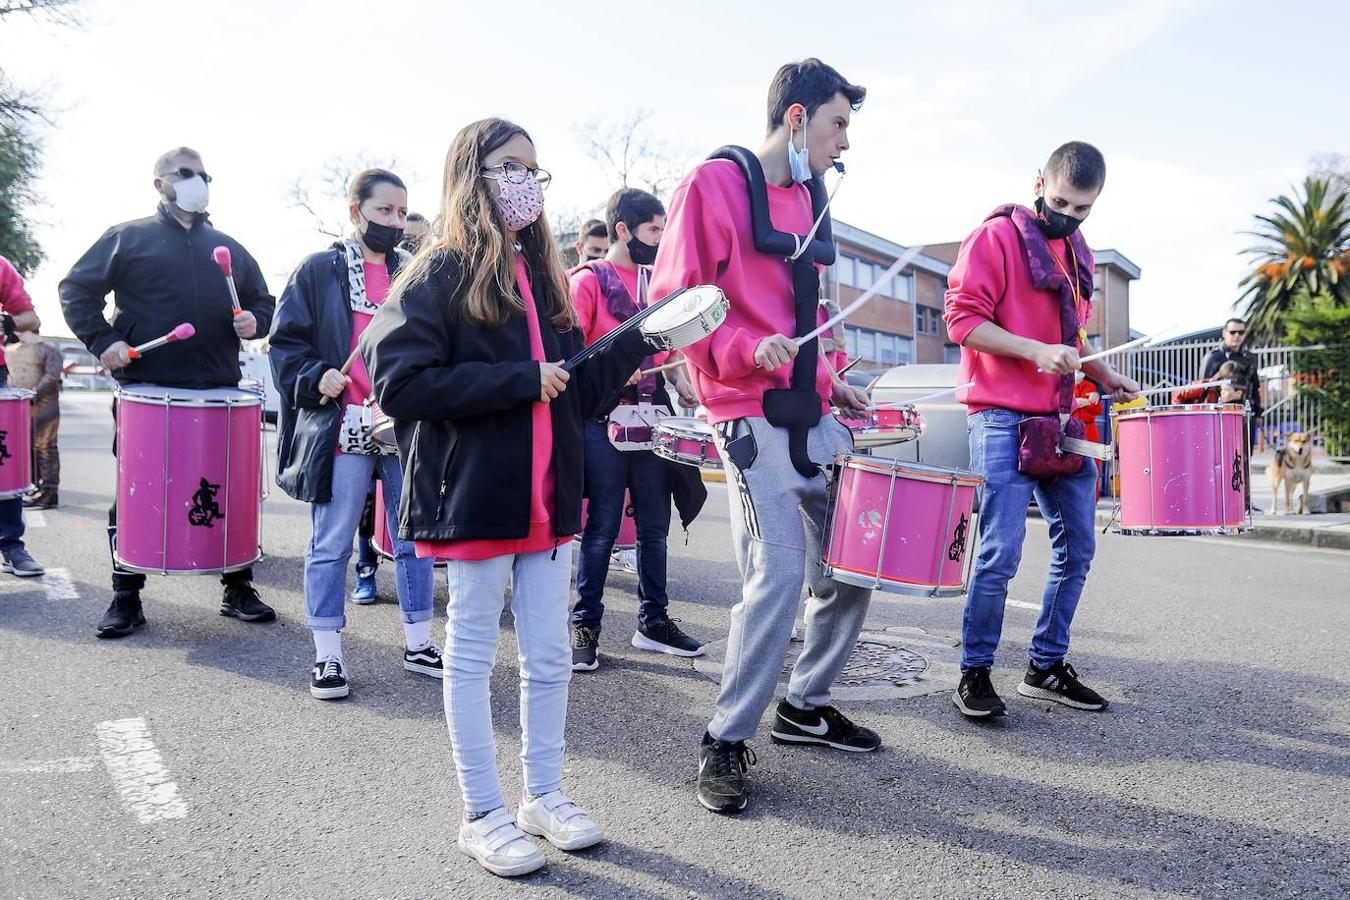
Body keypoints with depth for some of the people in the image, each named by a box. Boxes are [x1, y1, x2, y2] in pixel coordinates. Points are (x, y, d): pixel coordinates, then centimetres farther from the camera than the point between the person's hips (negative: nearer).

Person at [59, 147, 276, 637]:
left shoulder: (230, 248, 16)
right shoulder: (128, 238, 6)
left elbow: (264, 303, 22)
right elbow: (76, 289, 4)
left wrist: (253, 321, 0)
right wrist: (102, 340, -9)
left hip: (220, 394, 3)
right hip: (145, 394, -3)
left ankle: (239, 590, 17)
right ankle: (126, 599, 15)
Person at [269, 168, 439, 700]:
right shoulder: (318, 271, 2)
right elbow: (286, 342, -1)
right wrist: (315, 377, -17)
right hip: (343, 430, -4)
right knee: (332, 545, 3)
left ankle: (418, 645, 23)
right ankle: (327, 657, 15)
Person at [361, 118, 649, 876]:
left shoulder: (544, 278, 13)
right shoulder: (440, 274, -6)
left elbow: (578, 394, 12)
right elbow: (402, 382, -18)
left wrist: (641, 340, -1)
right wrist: (520, 380, -19)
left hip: (548, 497, 6)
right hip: (475, 496, -6)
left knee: (550, 656, 12)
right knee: (473, 656, 6)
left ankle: (544, 796, 28)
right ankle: (484, 815, 19)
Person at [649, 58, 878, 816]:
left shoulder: (810, 198, 18)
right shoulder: (717, 184, -6)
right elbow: (674, 303, -11)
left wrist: (831, 383, 14)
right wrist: (748, 349, -24)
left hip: (810, 413, 8)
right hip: (751, 414, -8)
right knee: (781, 569, -14)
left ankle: (807, 705, 28)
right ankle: (727, 741, 2)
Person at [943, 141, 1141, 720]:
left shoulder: (1078, 252, 19)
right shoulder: (996, 236, -5)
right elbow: (962, 319, -13)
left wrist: (1103, 376, 14)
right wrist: (1036, 351, -22)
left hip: (1060, 422, 8)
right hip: (1003, 420, -8)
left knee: (1077, 547, 10)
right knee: (1001, 553, -10)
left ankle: (1047, 667, 23)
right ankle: (974, 674, 6)